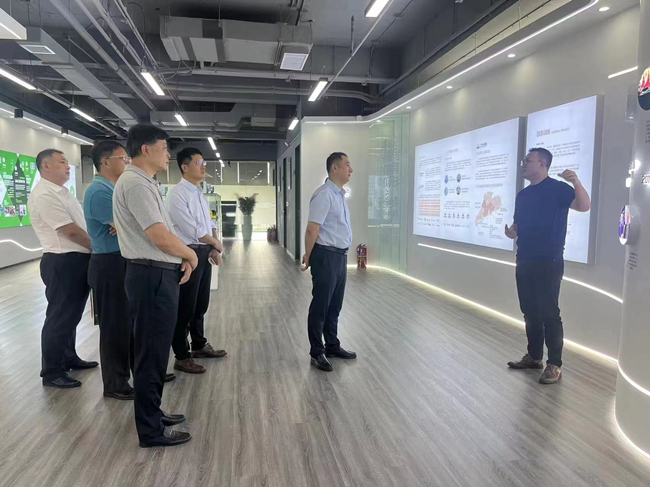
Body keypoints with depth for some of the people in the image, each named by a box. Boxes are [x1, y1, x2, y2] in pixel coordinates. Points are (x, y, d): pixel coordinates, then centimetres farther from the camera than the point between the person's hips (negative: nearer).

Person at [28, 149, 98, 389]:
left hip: (78, 260, 9)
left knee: (72, 314, 19)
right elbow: (70, 231, -19)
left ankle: (69, 358, 35)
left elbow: (80, 224, 17)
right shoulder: (43, 195, -16)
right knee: (59, 316, 1)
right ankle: (51, 371, 14)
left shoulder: (63, 192, 15)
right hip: (63, 263, -9)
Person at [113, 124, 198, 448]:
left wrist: (181, 259, 5)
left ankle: (152, 414, 35)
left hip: (159, 274, 10)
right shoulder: (136, 183, -17)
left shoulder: (143, 182, 15)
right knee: (151, 352, 0)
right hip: (152, 277, -10)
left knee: (155, 349, 19)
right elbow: (161, 237, -23)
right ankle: (151, 430, 14)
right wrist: (191, 255, -6)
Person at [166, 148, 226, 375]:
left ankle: (199, 345, 37)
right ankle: (182, 357, 17)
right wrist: (217, 244, -6)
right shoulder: (177, 194, -15)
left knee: (201, 304, 20)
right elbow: (193, 230, -20)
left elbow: (210, 224, 16)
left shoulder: (199, 194, 14)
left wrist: (214, 249, 0)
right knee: (185, 307, 3)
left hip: (204, 254, 9)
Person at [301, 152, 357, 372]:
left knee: (335, 305, 18)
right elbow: (312, 230, -17)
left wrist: (341, 255, 19)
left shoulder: (340, 194, 14)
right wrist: (308, 258, -9)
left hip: (340, 256, 9)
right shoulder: (324, 194, -16)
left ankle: (332, 346, 32)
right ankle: (317, 353, 15)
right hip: (327, 256, -9)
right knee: (321, 306, 3)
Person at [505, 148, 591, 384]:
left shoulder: (558, 188, -5)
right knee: (530, 311, 13)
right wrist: (512, 232, -1)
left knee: (549, 313, -5)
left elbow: (584, 206, -18)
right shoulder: (523, 195, 16)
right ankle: (534, 356, 25)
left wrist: (576, 182, -34)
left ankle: (555, 365, 4)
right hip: (525, 260, 7)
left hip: (549, 261, -7)